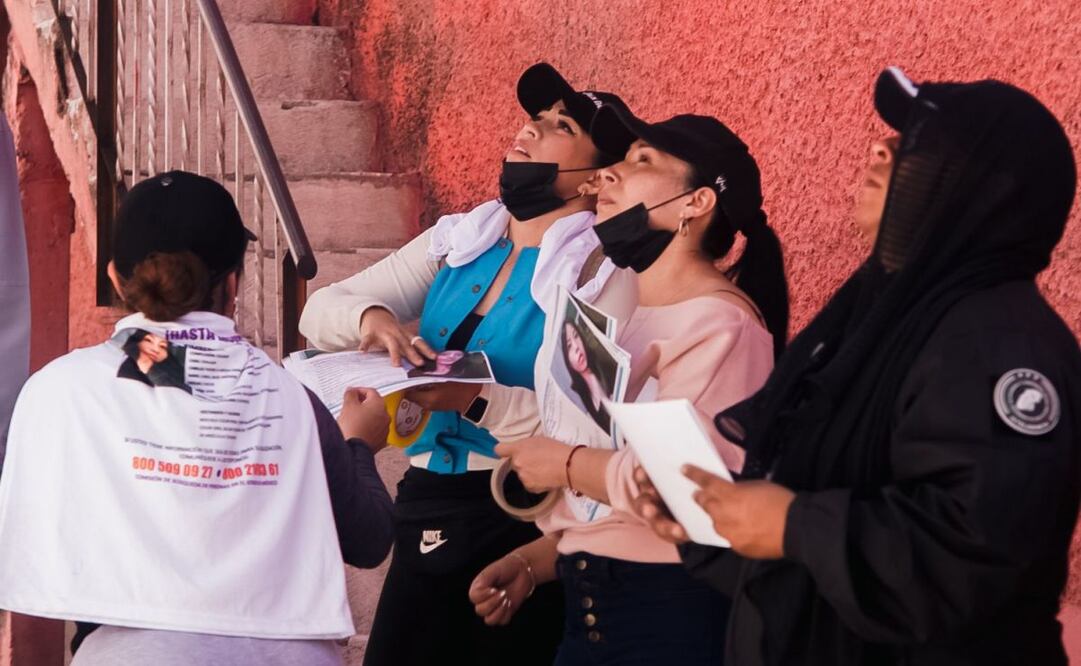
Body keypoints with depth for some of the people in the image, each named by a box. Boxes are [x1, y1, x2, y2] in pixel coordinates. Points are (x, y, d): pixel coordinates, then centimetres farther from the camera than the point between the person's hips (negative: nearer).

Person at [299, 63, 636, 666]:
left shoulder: (603, 271, -10)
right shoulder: (457, 241, 8)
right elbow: (321, 310, 6)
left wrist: (478, 402, -29)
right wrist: (370, 316, -16)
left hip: (530, 521, -5)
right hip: (429, 510, 6)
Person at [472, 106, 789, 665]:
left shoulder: (716, 321, -13)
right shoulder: (626, 317, 15)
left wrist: (566, 464, -13)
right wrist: (535, 562, 6)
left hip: (672, 612, -8)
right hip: (589, 608, 8)